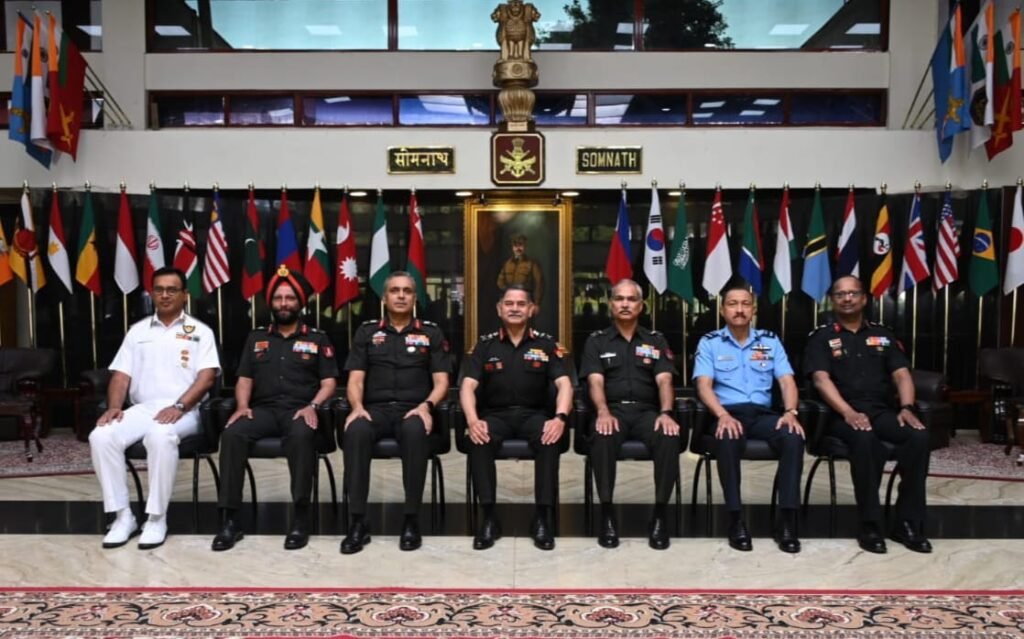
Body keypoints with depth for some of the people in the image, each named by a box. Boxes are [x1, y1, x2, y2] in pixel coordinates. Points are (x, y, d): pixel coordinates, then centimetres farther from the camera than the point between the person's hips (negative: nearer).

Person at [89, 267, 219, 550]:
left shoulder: (200, 331, 7)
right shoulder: (138, 331, 19)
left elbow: (207, 376, -5)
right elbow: (121, 375, 13)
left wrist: (179, 406, -19)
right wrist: (114, 407, -6)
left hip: (182, 411, -4)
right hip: (141, 408, 4)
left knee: (161, 436, -37)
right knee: (101, 436, -24)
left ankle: (157, 518, -22)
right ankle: (123, 515, -12)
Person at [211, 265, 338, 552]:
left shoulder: (318, 339, 12)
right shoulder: (256, 338, 21)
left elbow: (329, 383, 6)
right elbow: (244, 380, 17)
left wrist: (312, 406, -13)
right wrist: (242, 406, -3)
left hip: (300, 410, -3)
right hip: (263, 409, 3)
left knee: (301, 435, -38)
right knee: (231, 434, -29)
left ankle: (300, 517, -30)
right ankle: (230, 518, -24)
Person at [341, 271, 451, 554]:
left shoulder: (431, 333, 12)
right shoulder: (366, 331, 15)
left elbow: (441, 381, 5)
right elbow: (355, 379, 8)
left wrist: (426, 406, -14)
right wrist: (358, 407, -13)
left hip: (414, 409, -1)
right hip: (376, 408, 1)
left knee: (416, 431, -38)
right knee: (355, 431, -35)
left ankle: (412, 520, -24)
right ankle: (358, 522, -25)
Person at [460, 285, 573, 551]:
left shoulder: (546, 344, 7)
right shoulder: (485, 345, 8)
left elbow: (564, 384, -3)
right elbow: (468, 386, -2)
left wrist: (560, 417, -23)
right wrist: (473, 420, -21)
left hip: (533, 413, 0)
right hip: (495, 414, 0)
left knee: (550, 440, -34)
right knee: (478, 441, -33)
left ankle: (543, 517, -22)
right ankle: (489, 516, -21)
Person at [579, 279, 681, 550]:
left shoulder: (656, 340, 15)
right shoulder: (596, 341, 11)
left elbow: (664, 381, 3)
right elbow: (595, 381, -2)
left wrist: (666, 413, -17)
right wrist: (604, 412, -22)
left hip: (647, 410, 1)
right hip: (613, 410, -1)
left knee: (670, 437, -32)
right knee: (602, 437, -36)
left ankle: (660, 513, -18)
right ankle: (606, 512, -23)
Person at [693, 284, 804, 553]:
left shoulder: (770, 341, 14)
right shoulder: (709, 342, 7)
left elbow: (787, 381, 7)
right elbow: (704, 385, -4)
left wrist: (790, 412, -13)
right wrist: (723, 415, -22)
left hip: (762, 413, 3)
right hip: (728, 413, -2)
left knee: (794, 437, -30)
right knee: (728, 440, -38)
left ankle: (787, 520, -22)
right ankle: (736, 519, -23)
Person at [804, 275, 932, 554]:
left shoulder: (883, 335, 18)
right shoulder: (821, 337, 6)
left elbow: (902, 374, 9)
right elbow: (821, 379, -8)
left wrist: (907, 408, -10)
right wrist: (848, 412, -23)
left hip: (883, 411, 4)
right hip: (842, 413, -4)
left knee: (919, 437, -26)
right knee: (865, 440, -36)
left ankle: (908, 523, -14)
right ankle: (870, 525, -22)